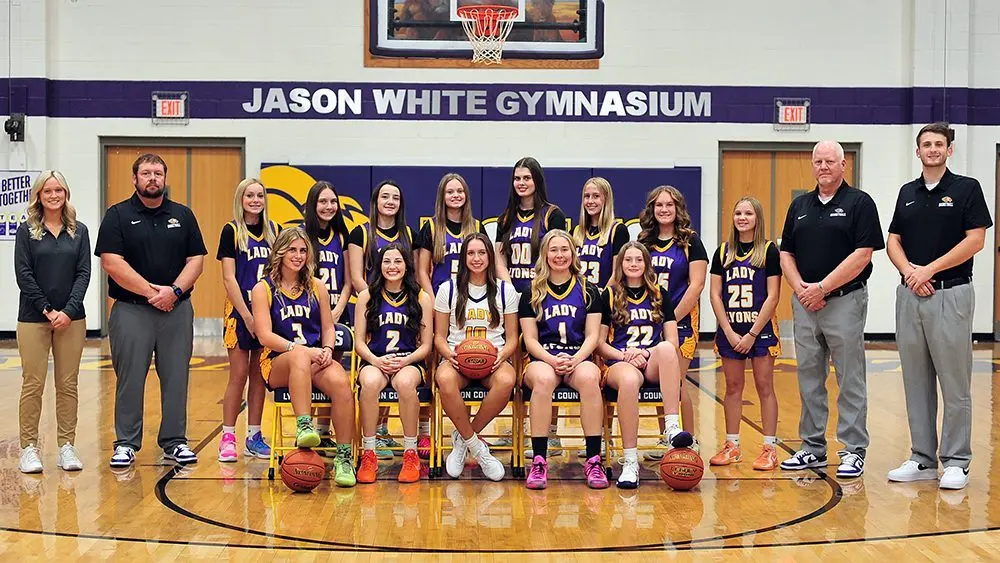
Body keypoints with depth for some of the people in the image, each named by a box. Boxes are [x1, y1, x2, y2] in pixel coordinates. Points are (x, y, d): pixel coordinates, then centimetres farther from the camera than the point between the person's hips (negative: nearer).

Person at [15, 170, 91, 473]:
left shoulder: (79, 231, 7)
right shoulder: (26, 231, 2)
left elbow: (83, 273, 1)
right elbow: (23, 274, -4)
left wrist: (68, 311, -10)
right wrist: (47, 309, -11)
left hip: (71, 318, 2)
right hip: (33, 318, -2)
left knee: (68, 385, 4)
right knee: (33, 384, -1)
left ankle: (67, 446, 10)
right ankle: (29, 448, 6)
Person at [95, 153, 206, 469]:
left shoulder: (183, 215, 11)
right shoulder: (118, 215, 2)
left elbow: (196, 259, 6)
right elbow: (112, 263, -8)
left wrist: (174, 291, -10)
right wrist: (151, 291, -12)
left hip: (177, 309, 3)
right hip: (131, 310, -2)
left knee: (176, 378, 5)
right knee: (130, 380, 1)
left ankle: (174, 442, 14)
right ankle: (126, 443, 10)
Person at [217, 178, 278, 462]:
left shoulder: (273, 230, 9)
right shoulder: (231, 231, -4)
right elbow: (229, 278, -8)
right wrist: (247, 315, -13)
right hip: (239, 310, -4)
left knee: (259, 374, 7)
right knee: (239, 374, -4)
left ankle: (254, 436, 14)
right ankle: (228, 437, 4)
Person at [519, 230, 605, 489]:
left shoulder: (588, 291, 13)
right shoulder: (532, 294, 11)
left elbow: (592, 336, 7)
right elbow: (530, 339, 5)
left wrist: (575, 359, -13)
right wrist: (552, 360, -16)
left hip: (579, 358, 1)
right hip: (542, 359, 0)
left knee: (589, 377, -37)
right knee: (543, 379, -38)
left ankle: (594, 460, -32)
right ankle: (538, 461, -35)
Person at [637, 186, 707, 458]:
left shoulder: (690, 241, -3)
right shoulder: (644, 241, 10)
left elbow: (696, 285, -9)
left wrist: (673, 318, -14)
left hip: (681, 320, -4)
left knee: (675, 382, -7)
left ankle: (689, 442, 5)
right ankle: (665, 441, 17)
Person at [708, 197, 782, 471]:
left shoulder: (769, 250, -3)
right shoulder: (723, 252, 6)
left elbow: (772, 296, -7)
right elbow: (715, 295, 4)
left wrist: (752, 333, -12)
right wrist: (729, 332, -6)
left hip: (760, 329, -3)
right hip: (729, 331, 3)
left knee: (764, 388, 1)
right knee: (733, 388, 8)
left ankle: (770, 448, 5)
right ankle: (732, 446, 16)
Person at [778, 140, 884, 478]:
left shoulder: (859, 203, -3)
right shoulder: (800, 205, 14)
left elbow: (862, 254, -11)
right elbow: (786, 253, 13)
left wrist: (822, 288, -14)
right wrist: (801, 288, -5)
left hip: (845, 301, -5)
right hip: (804, 303, 5)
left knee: (850, 381, -1)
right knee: (809, 380, 10)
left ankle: (854, 451, 5)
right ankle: (812, 448, 18)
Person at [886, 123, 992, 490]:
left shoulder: (966, 188, -1)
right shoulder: (907, 192, 14)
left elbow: (976, 240, -9)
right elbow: (893, 241, 11)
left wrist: (929, 269, -13)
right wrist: (908, 270, -8)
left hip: (951, 294, -5)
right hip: (909, 294, 5)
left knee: (955, 383, -2)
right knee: (916, 381, 8)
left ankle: (956, 462, 5)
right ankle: (922, 458, 16)